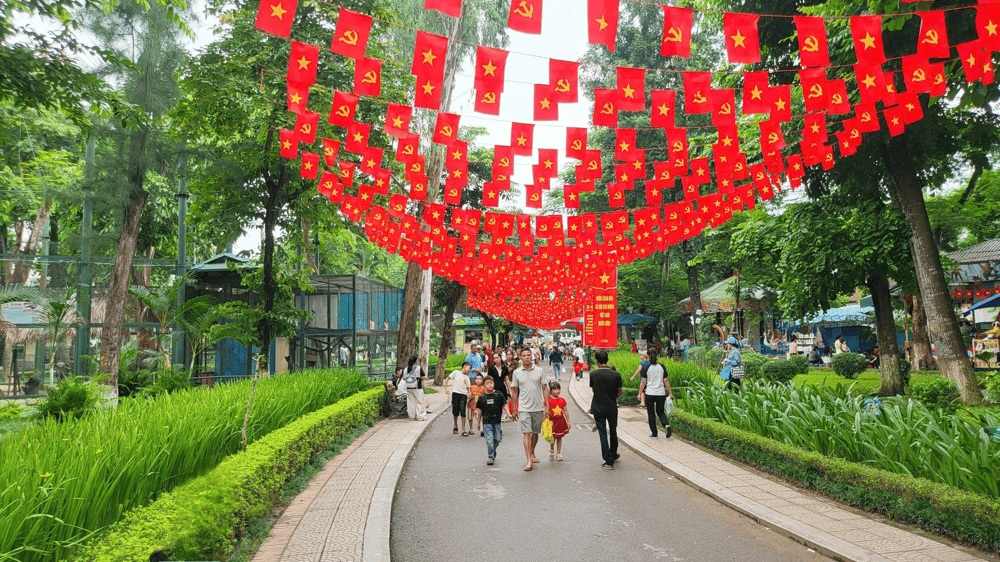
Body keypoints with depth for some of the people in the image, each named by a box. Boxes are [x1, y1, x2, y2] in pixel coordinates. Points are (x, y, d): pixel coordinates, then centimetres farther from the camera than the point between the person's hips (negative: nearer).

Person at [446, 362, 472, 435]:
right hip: (455, 394, -2)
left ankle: (463, 430, -6)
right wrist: (446, 388, -2)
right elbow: (447, 379, 9)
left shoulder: (466, 378, 14)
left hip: (463, 395, 2)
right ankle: (455, 426, 29)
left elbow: (468, 388, 11)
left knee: (463, 412, -8)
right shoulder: (456, 373, 6)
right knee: (455, 412, 4)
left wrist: (469, 394, -10)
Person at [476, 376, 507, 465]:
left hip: (497, 421, 1)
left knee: (497, 439, 7)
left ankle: (493, 449, 36)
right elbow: (479, 410, 11)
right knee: (489, 440, -6)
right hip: (486, 422, 0)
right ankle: (490, 457, 6)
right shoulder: (482, 397, 3)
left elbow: (504, 405, 4)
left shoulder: (498, 395, 0)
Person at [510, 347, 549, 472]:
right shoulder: (517, 373, 3)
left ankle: (532, 453, 34)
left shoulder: (539, 371, 2)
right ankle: (528, 460, -11)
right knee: (526, 433, -10)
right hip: (524, 408, -1)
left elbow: (545, 388, 5)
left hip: (538, 407, 1)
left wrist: (547, 406, 0)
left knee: (535, 433, 13)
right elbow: (514, 391, 9)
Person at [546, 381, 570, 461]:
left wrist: (568, 422, 10)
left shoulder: (562, 400, 4)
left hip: (561, 421, 4)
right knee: (553, 438, -3)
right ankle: (551, 450, 25)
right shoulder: (548, 400, -7)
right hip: (552, 421, -3)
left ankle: (558, 454, 18)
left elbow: (565, 411, 10)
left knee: (559, 437, 9)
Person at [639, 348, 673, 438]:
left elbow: (642, 382, -4)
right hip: (661, 394, 2)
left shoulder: (647, 368, -6)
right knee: (660, 411, 18)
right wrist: (670, 393, 8)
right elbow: (666, 381, 1)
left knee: (651, 414, 9)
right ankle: (666, 425, -10)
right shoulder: (662, 367, 0)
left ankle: (654, 434, 11)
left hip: (650, 394, -2)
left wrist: (640, 393, 4)